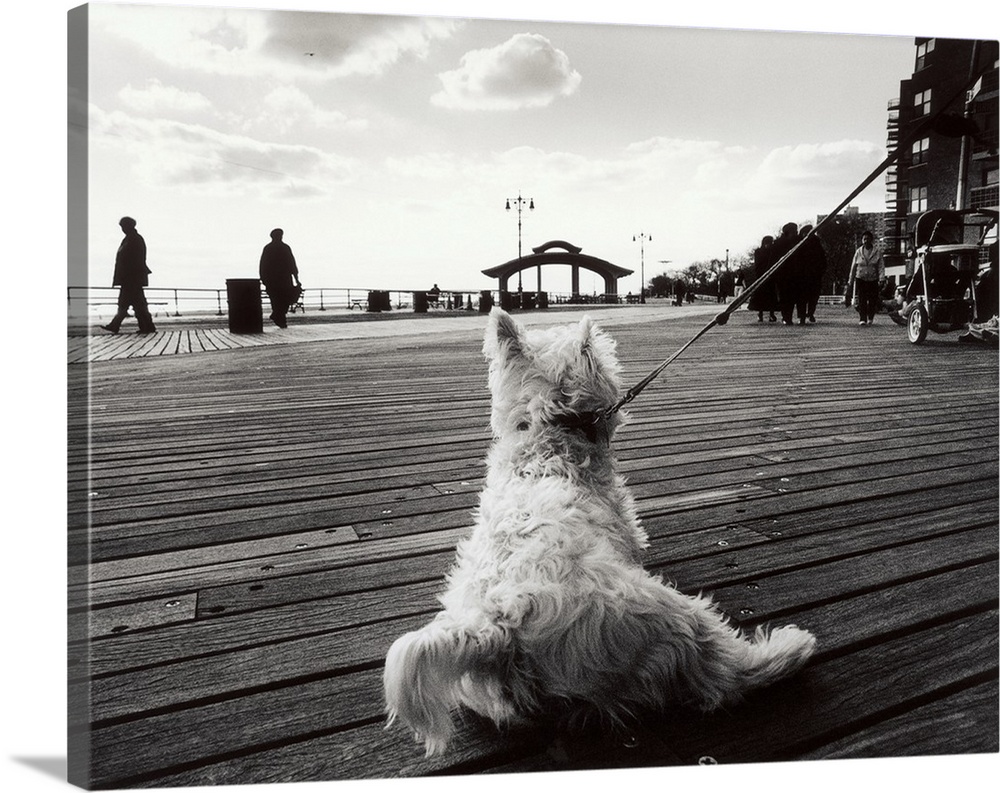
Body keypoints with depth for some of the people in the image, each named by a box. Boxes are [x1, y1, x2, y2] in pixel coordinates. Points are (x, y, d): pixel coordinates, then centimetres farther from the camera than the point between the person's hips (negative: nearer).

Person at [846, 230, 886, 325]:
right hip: (860, 279, 1)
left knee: (873, 300, 3)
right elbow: (853, 267, 10)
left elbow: (881, 267, -5)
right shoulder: (858, 252, 6)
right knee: (861, 300, -9)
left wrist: (881, 280, -17)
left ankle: (871, 318, 23)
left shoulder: (877, 252, 1)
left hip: (873, 280, -1)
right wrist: (850, 281, 10)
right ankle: (863, 318, -5)